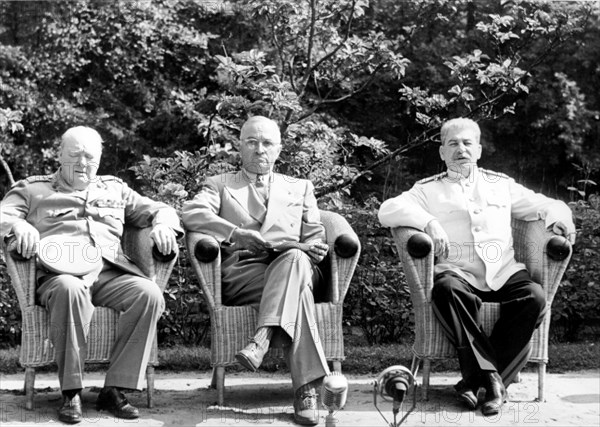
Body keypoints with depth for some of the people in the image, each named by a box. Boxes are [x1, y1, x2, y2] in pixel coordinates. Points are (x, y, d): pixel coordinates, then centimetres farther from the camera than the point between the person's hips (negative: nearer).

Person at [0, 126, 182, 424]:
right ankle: (70, 393, -29)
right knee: (70, 290, -40)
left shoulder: (115, 189, 28)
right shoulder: (32, 189, 21)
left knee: (149, 294, -29)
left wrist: (162, 225, 4)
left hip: (110, 273, 3)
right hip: (59, 273, -3)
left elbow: (159, 210, 29)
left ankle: (115, 389, -23)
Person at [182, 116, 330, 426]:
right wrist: (236, 233, -17)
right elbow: (191, 214, 1)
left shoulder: (300, 188, 30)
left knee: (295, 259, -38)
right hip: (240, 269, -1)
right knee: (295, 290, -35)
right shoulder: (220, 185, 23)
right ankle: (306, 387, -44)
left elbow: (315, 236, 18)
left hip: (290, 262, 2)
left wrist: (314, 249, -10)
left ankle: (261, 339, -52)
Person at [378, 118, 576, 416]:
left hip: (503, 273, 2)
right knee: (446, 288, -37)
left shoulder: (501, 184, 27)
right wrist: (427, 221, -14)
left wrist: (559, 216, 3)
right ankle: (491, 376, -31)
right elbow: (388, 210, 3)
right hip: (459, 272, -2)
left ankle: (477, 379, -24)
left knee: (534, 296, -29)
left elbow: (544, 204, 28)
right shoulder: (428, 189, 18)